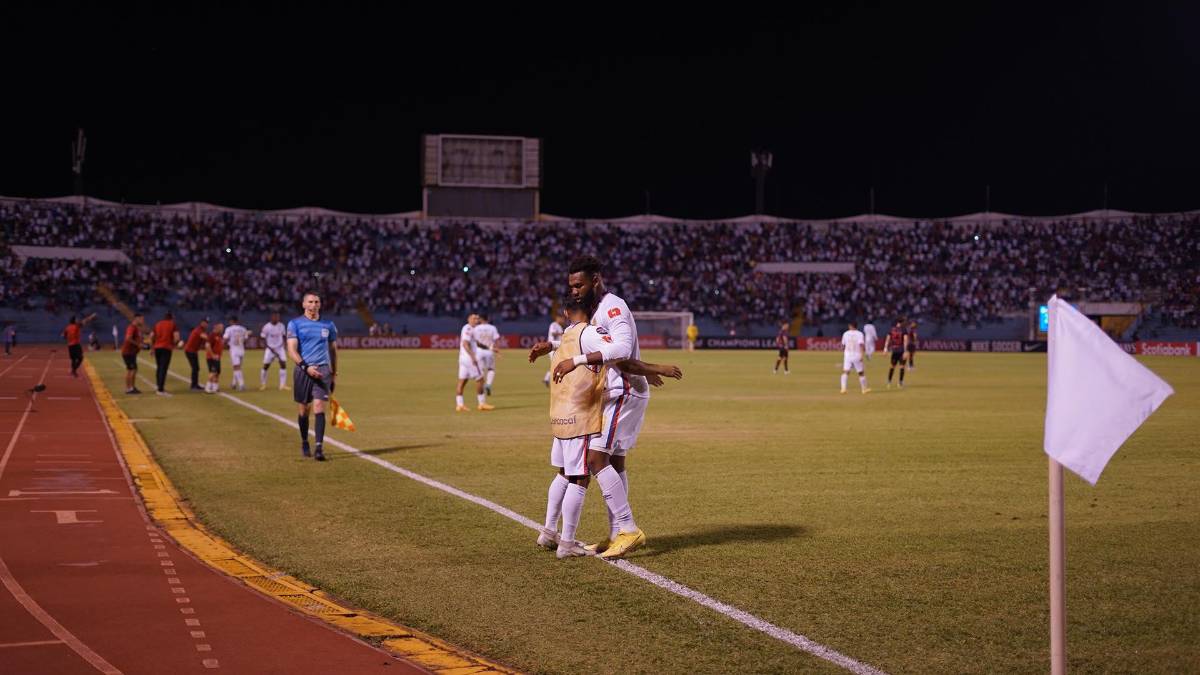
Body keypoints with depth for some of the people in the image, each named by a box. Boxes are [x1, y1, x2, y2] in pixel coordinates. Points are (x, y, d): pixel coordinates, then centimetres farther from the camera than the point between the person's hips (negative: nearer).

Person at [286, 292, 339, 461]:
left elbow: (333, 350, 18)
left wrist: (334, 374, 16)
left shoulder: (328, 325, 10)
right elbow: (291, 350, -8)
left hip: (323, 370, 0)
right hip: (302, 370, 0)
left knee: (319, 408, -13)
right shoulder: (295, 324, 1)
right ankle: (304, 443, 28)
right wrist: (306, 367, -21)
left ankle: (319, 447, -17)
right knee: (303, 410, 7)